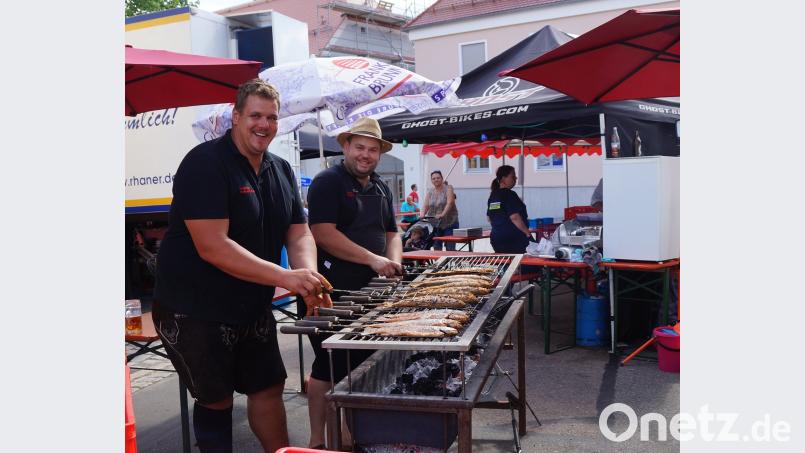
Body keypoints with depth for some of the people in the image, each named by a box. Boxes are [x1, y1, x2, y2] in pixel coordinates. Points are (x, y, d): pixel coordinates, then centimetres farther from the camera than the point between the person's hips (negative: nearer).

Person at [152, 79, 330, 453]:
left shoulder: (281, 171, 5)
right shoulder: (205, 164, -19)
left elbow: (298, 233, 3)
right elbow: (212, 246, -27)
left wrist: (308, 274, -19)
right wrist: (286, 277, -31)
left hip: (253, 308, 7)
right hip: (194, 311, -7)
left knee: (268, 387, 16)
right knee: (216, 400, 8)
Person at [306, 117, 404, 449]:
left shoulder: (381, 189, 16)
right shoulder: (328, 182, -8)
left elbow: (391, 233, 19)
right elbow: (324, 234, -18)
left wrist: (394, 259, -3)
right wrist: (372, 259, -20)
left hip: (369, 291, 7)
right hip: (333, 291, -7)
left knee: (363, 364, 12)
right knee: (329, 367, -1)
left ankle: (352, 434, 27)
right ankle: (318, 441, 13)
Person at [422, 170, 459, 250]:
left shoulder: (448, 189, -3)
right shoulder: (430, 192, 10)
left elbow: (450, 203, -16)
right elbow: (425, 205, 1)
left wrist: (442, 214, -30)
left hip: (449, 223, -4)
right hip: (435, 224, 4)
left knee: (450, 248, -6)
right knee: (436, 248, 3)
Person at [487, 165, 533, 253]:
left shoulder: (493, 195, 11)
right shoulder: (509, 195, -13)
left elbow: (489, 218, 19)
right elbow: (515, 217, -21)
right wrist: (528, 233, -14)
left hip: (496, 238, 8)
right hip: (515, 239, -8)